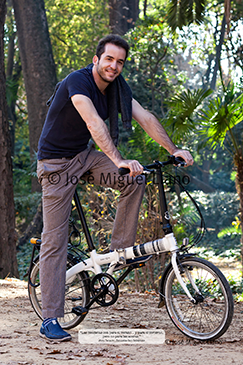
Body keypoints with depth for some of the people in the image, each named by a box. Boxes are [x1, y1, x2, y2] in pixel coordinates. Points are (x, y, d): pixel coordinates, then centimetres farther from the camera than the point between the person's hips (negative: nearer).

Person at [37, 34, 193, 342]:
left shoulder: (116, 88, -2)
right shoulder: (77, 81, -24)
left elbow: (145, 118, -5)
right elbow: (94, 124, -37)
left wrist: (173, 149, -16)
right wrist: (119, 161, -48)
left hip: (84, 155, 6)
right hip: (56, 163, -6)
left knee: (135, 181, -18)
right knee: (54, 240, -7)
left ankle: (119, 252, -2)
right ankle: (50, 321, -5)